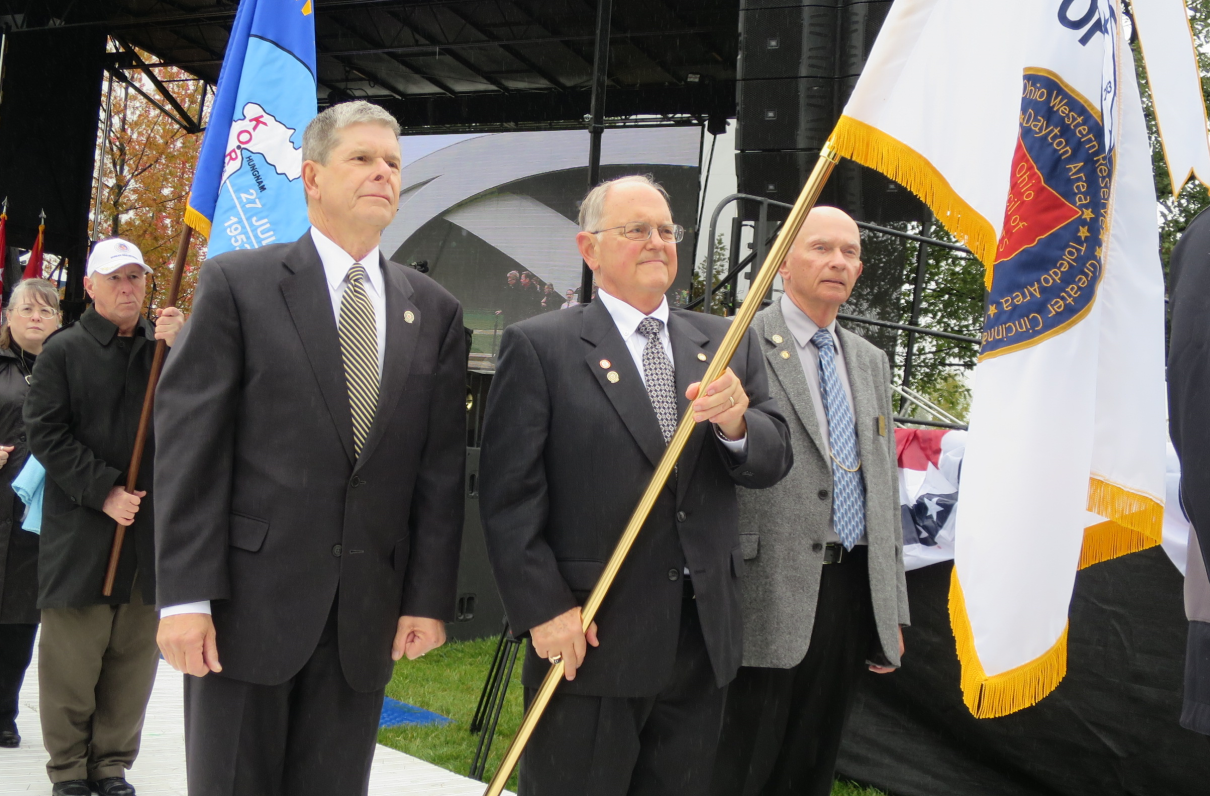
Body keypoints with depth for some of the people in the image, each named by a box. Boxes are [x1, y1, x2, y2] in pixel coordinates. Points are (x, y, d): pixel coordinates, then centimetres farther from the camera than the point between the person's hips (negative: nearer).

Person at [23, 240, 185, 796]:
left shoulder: (165, 348, 11)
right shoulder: (64, 350, 2)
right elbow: (46, 434, -3)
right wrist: (103, 493, -12)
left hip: (149, 524, 3)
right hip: (80, 529, -3)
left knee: (134, 655, 6)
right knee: (72, 655, 1)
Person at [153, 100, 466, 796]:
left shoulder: (435, 311, 9)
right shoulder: (237, 284, -1)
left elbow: (442, 466, 8)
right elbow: (189, 444, -6)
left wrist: (430, 598, 2)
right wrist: (185, 596, -12)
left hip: (370, 614, 3)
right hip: (251, 601, -3)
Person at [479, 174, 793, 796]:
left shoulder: (726, 343, 10)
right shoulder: (540, 347, -4)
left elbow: (773, 461, 5)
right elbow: (509, 494, -8)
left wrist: (736, 424, -16)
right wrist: (543, 608, -14)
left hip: (703, 638, 5)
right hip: (589, 636, -4)